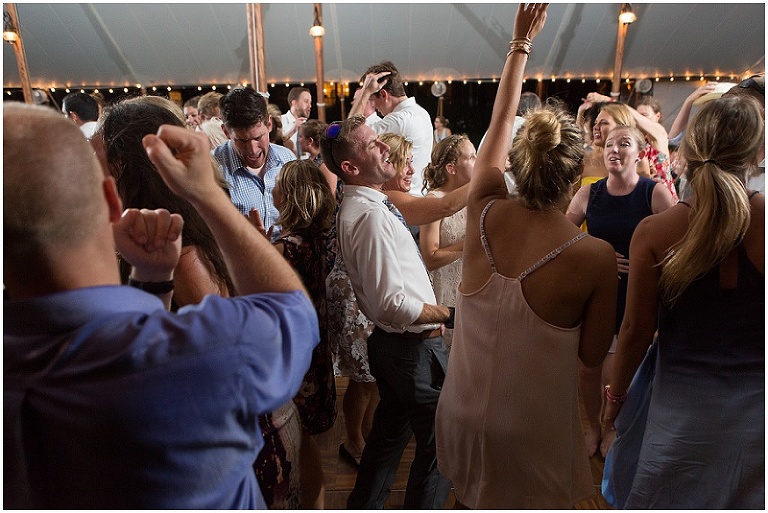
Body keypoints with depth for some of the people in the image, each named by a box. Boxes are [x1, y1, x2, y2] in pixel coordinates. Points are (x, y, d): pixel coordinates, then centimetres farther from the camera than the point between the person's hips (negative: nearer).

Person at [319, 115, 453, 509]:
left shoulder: (355, 207, 9)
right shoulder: (371, 214, -23)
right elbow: (394, 304, -28)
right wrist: (449, 314, -15)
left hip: (390, 342, 10)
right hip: (413, 346, -10)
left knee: (390, 432, 25)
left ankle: (363, 506, 42)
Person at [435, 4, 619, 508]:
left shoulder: (484, 213, -15)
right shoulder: (595, 256, -23)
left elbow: (500, 124, 1)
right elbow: (593, 353, -9)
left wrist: (521, 42, 13)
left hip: (464, 415, 3)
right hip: (533, 428, -2)